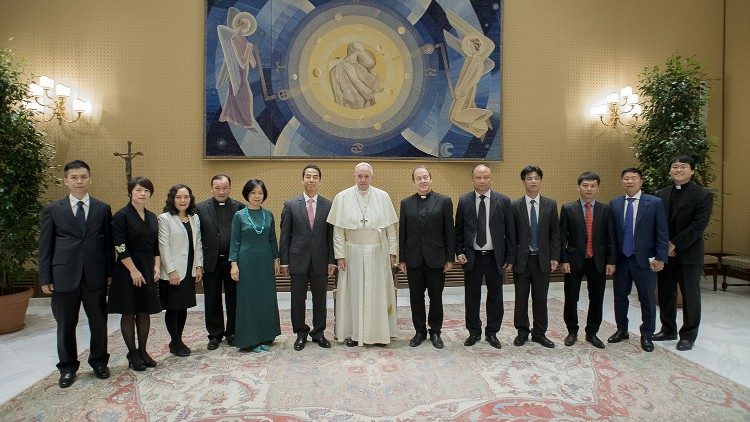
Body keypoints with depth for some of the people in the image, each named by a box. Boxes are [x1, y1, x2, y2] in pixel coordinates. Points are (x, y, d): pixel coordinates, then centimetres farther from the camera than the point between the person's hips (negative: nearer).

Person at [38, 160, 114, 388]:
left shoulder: (103, 209, 4)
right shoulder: (52, 210, 3)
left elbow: (109, 243, 5)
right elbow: (45, 246, 3)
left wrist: (110, 272, 2)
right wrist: (45, 278, -1)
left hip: (95, 275, 1)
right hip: (64, 276, 0)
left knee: (99, 322, 10)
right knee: (66, 325, 11)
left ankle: (99, 361, 29)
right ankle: (68, 367, 28)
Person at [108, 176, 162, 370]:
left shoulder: (152, 217, 9)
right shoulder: (121, 216, -9)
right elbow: (120, 248, -14)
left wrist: (157, 266, 1)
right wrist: (134, 271, -16)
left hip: (148, 271, 6)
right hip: (128, 272, -5)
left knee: (145, 312, 11)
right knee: (129, 313, 4)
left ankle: (142, 350, 23)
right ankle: (132, 354, 17)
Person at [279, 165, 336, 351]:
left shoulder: (328, 205, 1)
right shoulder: (291, 205, 0)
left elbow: (331, 235, 2)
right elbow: (285, 235, 0)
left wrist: (332, 261, -1)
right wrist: (284, 262, -2)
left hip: (320, 261, 1)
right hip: (298, 260, 0)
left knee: (320, 299, 11)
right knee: (298, 299, 10)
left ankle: (319, 332, 28)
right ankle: (301, 333, 27)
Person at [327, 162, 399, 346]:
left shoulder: (383, 197, -1)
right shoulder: (342, 197, -3)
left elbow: (391, 228, 3)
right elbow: (338, 229, -2)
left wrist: (392, 251, 0)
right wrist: (340, 255, -5)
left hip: (378, 253, 1)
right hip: (353, 253, -1)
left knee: (378, 292, 9)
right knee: (353, 293, 7)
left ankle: (379, 332, 23)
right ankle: (353, 332, 21)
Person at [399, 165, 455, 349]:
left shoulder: (444, 201, -1)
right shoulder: (406, 203, 5)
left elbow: (449, 232, -1)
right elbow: (402, 233, 5)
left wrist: (450, 258, -4)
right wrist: (402, 259, 3)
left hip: (436, 258, -2)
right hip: (413, 259, 2)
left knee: (436, 297, 9)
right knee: (416, 297, 10)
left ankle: (435, 332, 25)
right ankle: (420, 331, 25)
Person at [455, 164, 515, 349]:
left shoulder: (503, 201, -1)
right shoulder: (464, 201, 1)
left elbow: (510, 231, 1)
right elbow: (458, 230, 6)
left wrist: (510, 258, -1)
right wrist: (459, 252, -3)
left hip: (495, 257, 0)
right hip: (472, 257, 0)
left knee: (495, 297, 10)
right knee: (472, 297, 10)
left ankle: (492, 333, 27)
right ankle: (474, 332, 26)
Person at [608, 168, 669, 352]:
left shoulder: (655, 203, -5)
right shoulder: (614, 204, 3)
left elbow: (662, 233, -6)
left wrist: (660, 258, -11)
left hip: (644, 260, -2)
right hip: (620, 259, 3)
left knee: (647, 299, 8)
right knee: (620, 297, 13)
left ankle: (646, 335, 24)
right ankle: (622, 330, 31)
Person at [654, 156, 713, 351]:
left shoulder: (703, 195, -6)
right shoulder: (661, 195, 8)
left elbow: (698, 226, -14)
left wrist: (675, 245, -16)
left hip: (688, 254, -4)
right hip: (664, 254, 4)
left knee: (690, 296, 6)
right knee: (665, 295, 12)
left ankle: (688, 336, 20)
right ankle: (668, 330, 28)